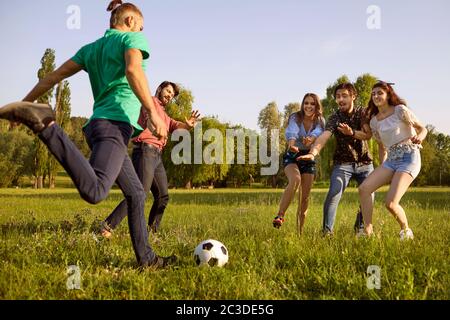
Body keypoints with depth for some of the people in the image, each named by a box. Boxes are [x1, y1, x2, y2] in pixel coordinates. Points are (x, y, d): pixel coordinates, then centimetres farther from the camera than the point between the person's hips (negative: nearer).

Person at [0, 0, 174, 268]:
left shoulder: (91, 49, 25)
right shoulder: (132, 38, 6)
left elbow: (55, 75, 21)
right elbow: (133, 69, -16)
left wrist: (27, 101, 24)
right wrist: (152, 112, -21)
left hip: (98, 124, 9)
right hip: (115, 124, -9)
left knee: (137, 193, 15)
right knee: (94, 191, -31)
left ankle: (147, 258, 18)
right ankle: (43, 124, -36)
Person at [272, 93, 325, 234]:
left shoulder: (320, 121, -4)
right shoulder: (295, 118, -11)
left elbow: (317, 133, -27)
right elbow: (292, 132, -33)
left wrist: (310, 139, -52)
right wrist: (291, 144, -56)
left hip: (309, 158, 3)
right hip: (292, 156, -3)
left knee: (305, 198, 2)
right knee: (295, 179, -35)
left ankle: (299, 233, 12)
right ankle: (280, 216, -34)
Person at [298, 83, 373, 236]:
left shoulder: (362, 112, -3)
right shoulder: (334, 118, -13)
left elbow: (368, 135, -13)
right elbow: (324, 136, -29)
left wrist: (351, 133, -33)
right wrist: (313, 152, -48)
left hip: (364, 162, 3)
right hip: (342, 163, -3)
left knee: (368, 195, -2)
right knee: (334, 193, -21)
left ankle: (360, 227, 20)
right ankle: (327, 230, -16)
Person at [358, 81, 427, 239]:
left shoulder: (400, 110, -3)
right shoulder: (374, 121, 13)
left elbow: (423, 129, 0)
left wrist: (419, 138, -23)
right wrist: (382, 169, 18)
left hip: (409, 157, -6)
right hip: (391, 160, 6)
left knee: (390, 203, -18)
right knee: (364, 188, -16)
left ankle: (406, 231, 10)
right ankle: (367, 230, -9)